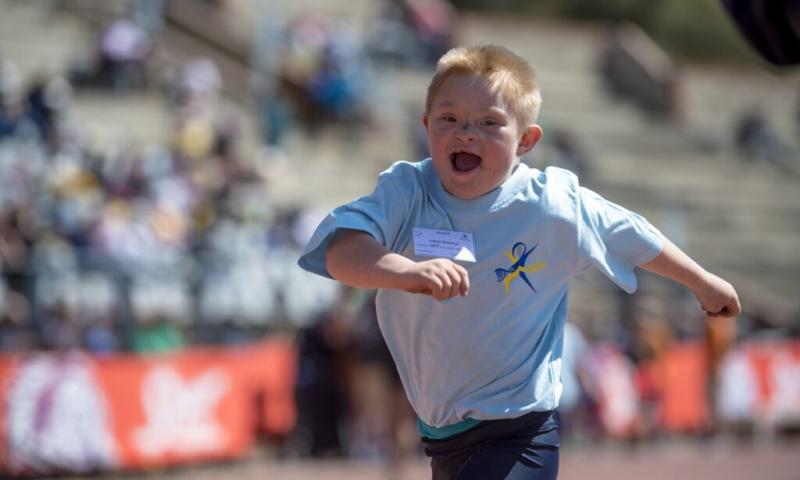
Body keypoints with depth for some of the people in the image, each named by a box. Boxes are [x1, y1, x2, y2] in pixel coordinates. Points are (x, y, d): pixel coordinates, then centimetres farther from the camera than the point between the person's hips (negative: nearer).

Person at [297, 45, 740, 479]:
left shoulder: (554, 206, -13)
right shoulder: (405, 193, -13)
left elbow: (635, 240, 5)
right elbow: (341, 251, -31)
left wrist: (703, 283, 20)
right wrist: (403, 271, -52)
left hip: (518, 432, -4)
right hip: (437, 426, 4)